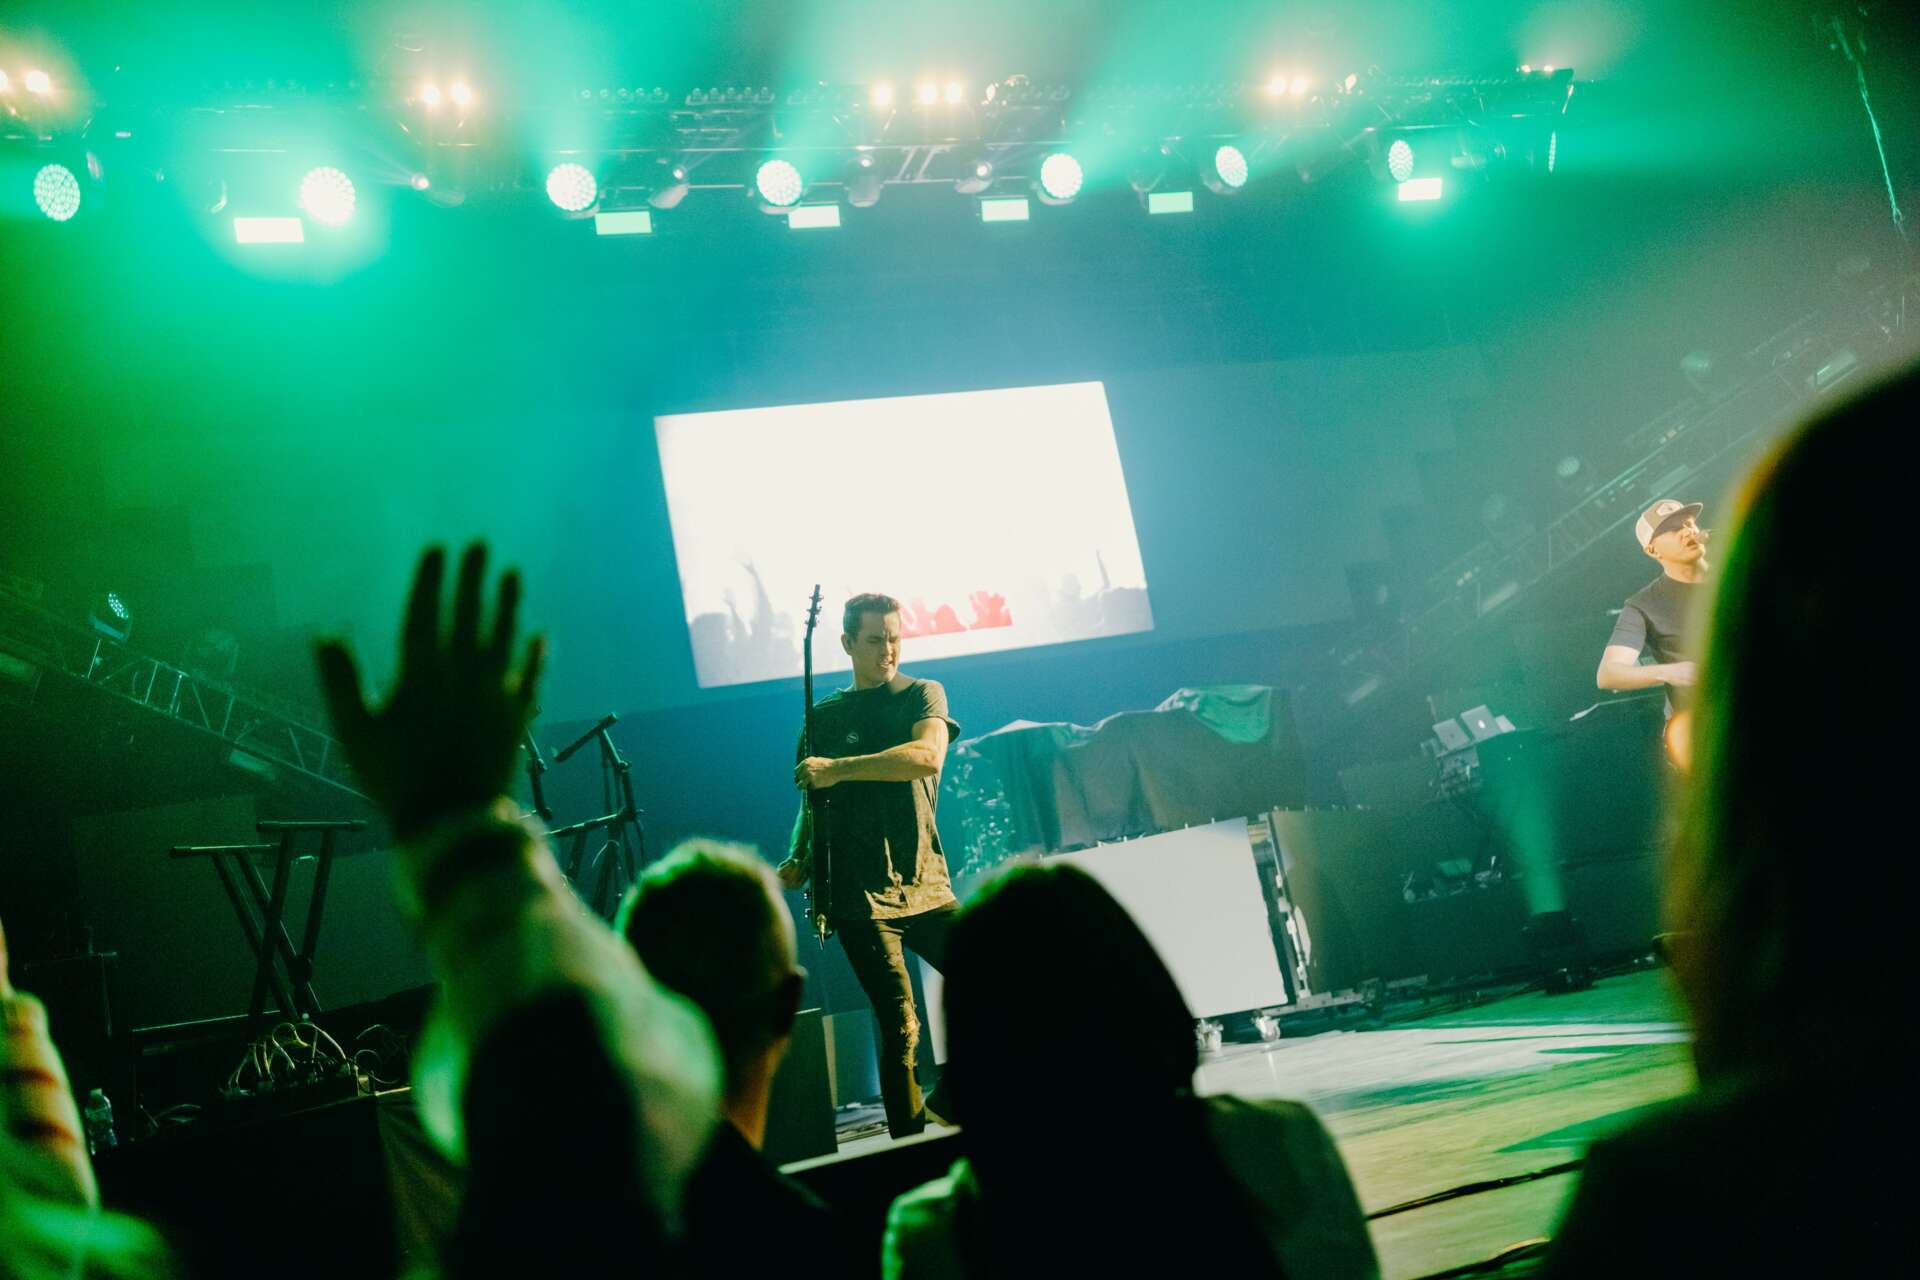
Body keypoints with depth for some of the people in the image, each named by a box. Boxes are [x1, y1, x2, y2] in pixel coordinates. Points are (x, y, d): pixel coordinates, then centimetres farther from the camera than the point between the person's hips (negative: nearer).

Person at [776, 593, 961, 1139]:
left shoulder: (922, 695, 6)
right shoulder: (826, 715, 11)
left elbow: (928, 756, -15)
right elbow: (813, 798, 17)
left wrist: (837, 769, -19)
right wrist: (798, 859, -2)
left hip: (927, 887, 1)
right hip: (860, 896, -1)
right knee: (900, 1028, -8)